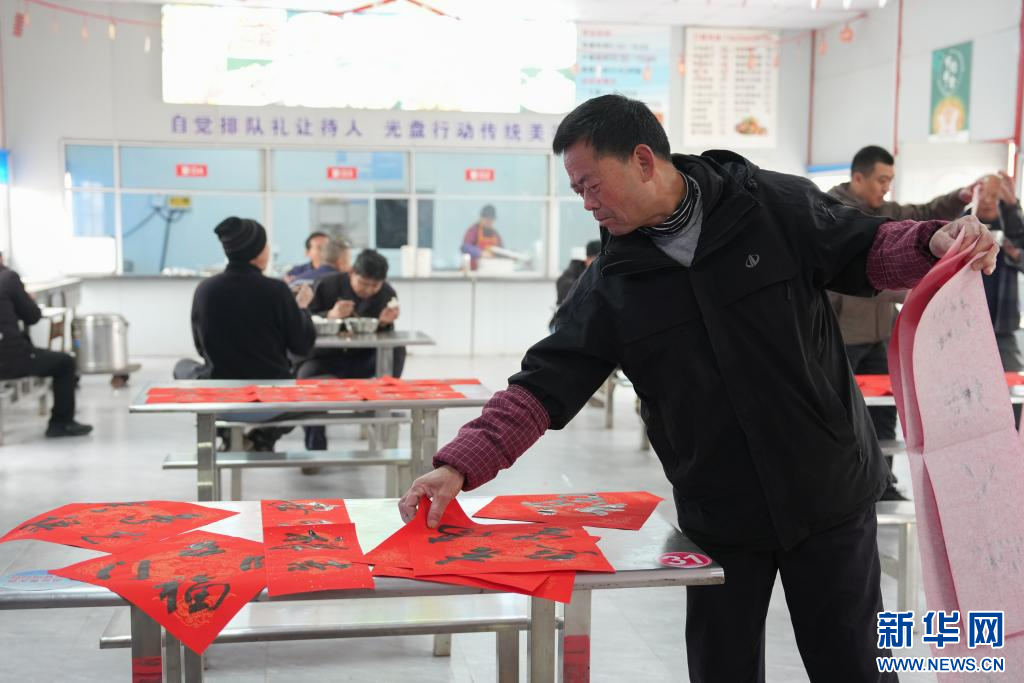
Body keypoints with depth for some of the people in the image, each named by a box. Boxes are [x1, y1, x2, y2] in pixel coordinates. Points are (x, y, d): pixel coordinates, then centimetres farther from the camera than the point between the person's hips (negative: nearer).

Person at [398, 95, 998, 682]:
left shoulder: (778, 206, -8)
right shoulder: (612, 283, -3)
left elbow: (866, 252, 2)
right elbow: (544, 386, -6)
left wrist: (935, 244, -20)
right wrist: (460, 467, -17)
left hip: (831, 494, -1)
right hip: (719, 521, 2)